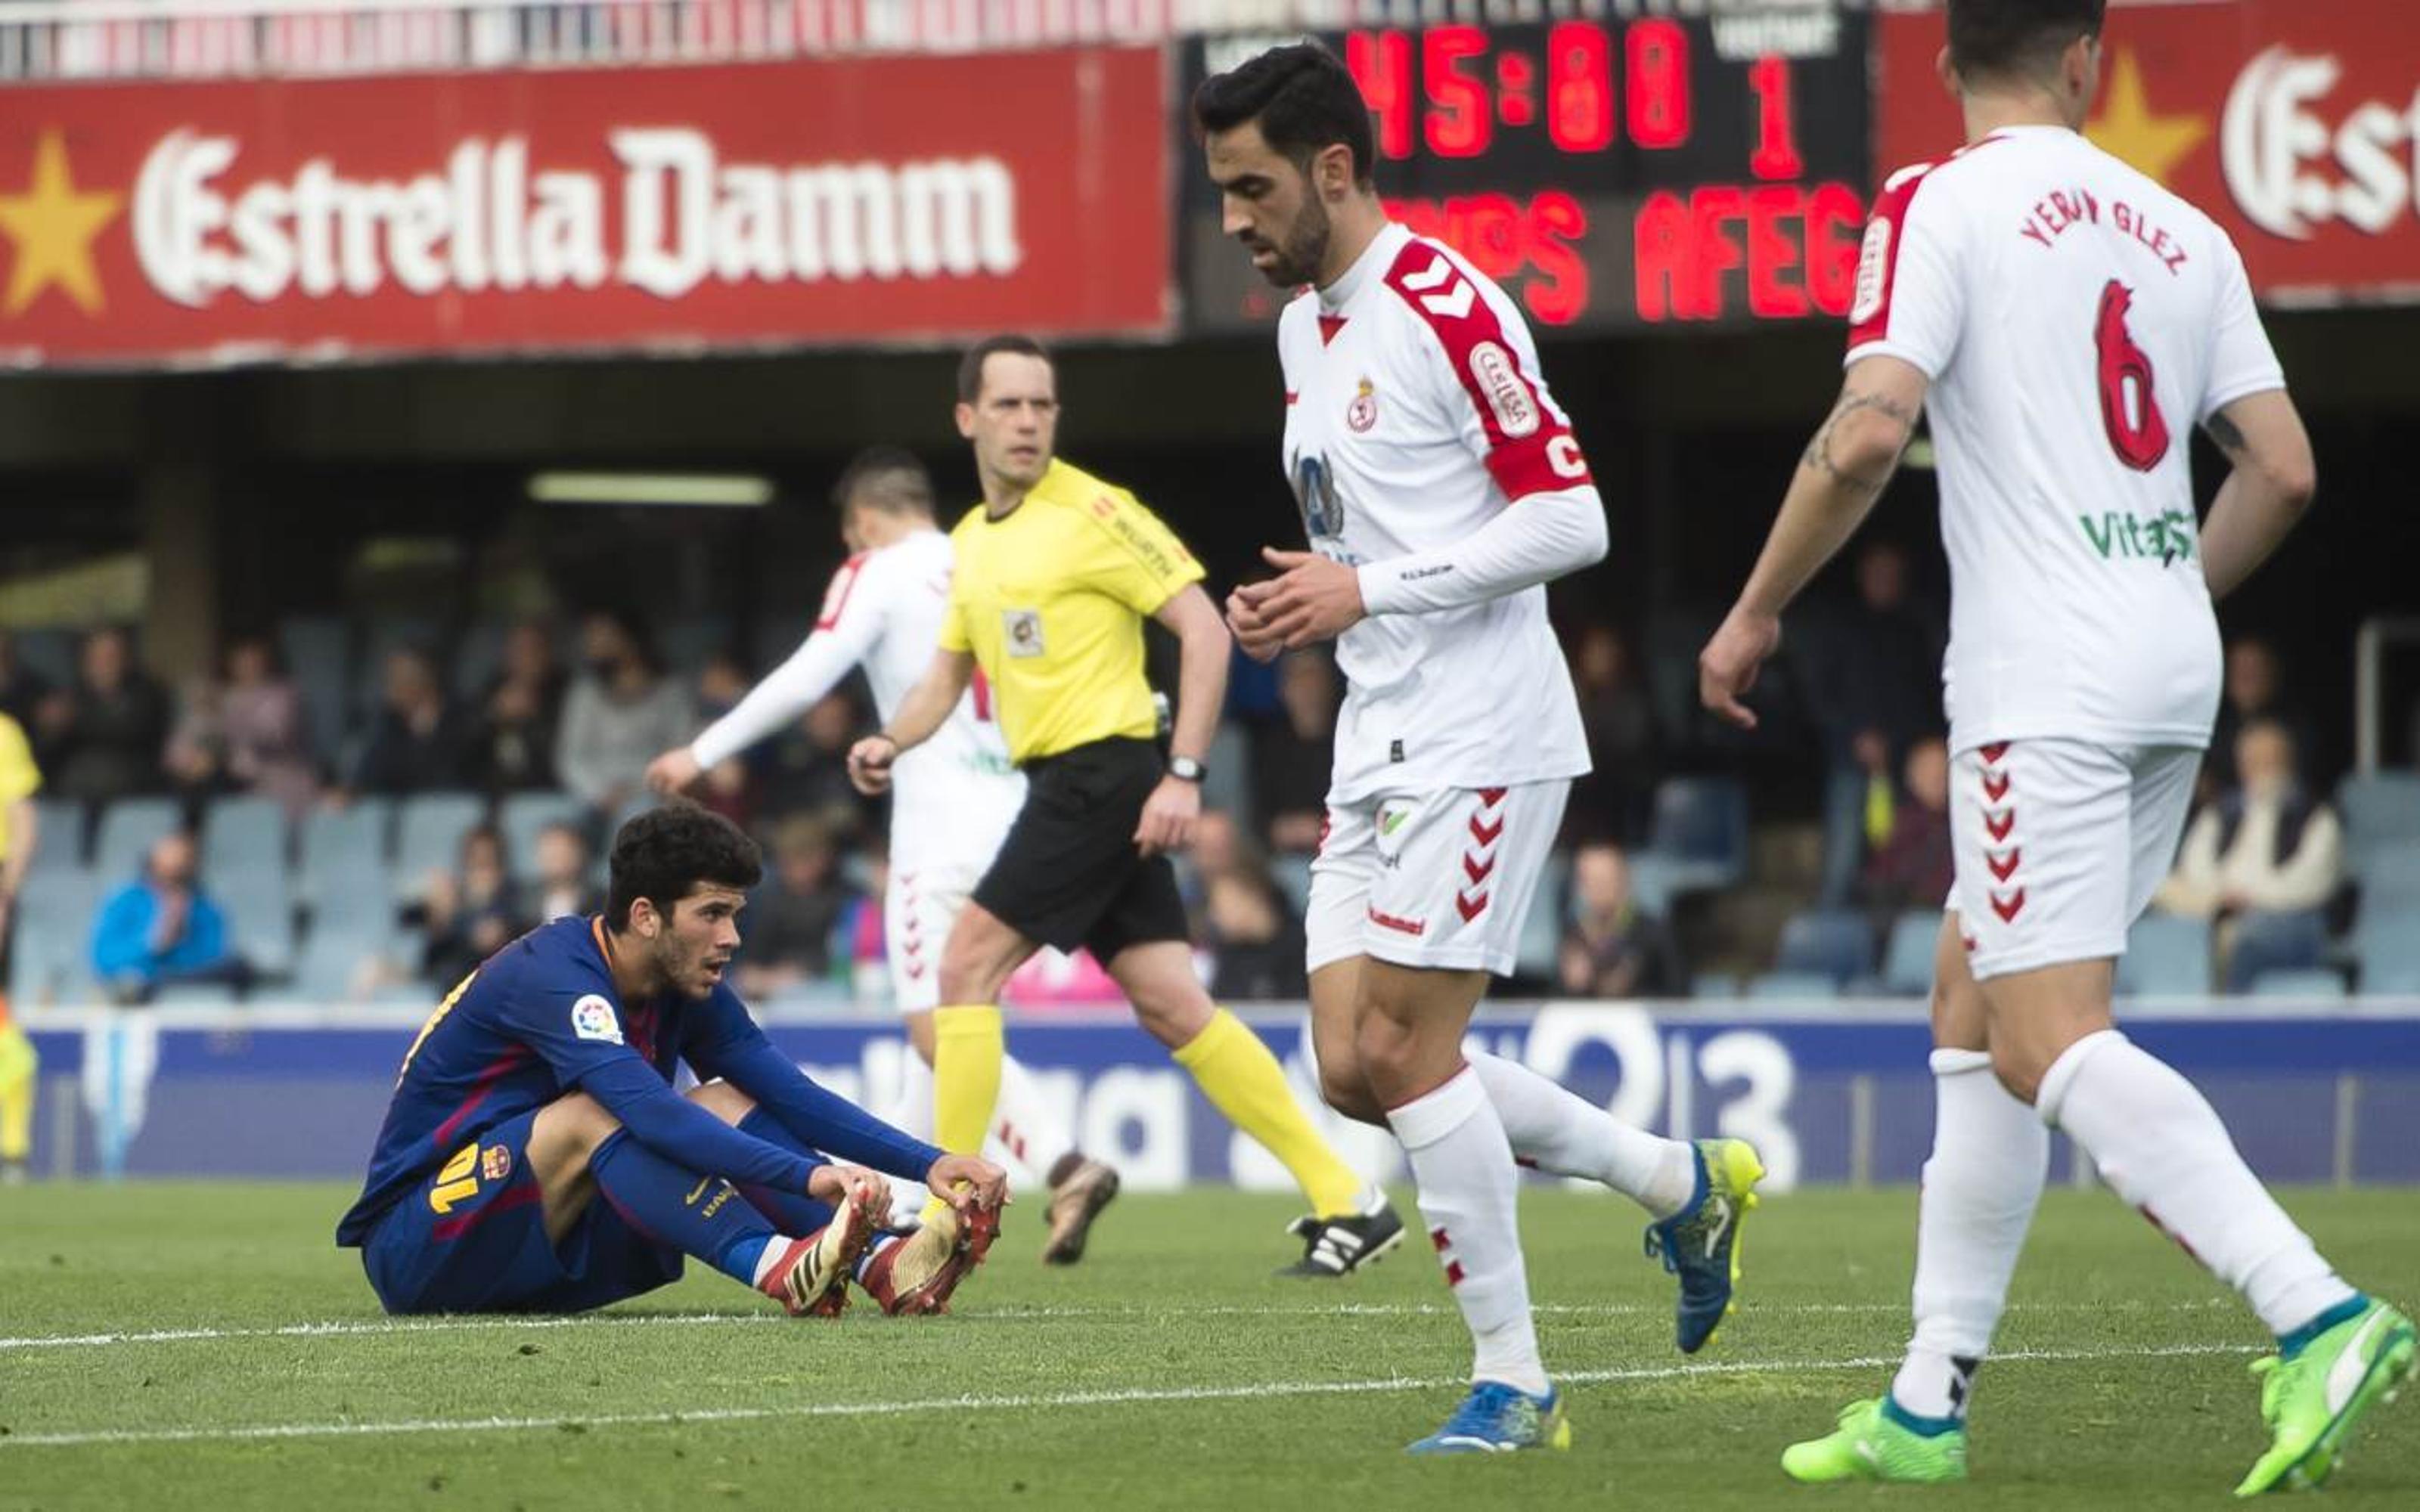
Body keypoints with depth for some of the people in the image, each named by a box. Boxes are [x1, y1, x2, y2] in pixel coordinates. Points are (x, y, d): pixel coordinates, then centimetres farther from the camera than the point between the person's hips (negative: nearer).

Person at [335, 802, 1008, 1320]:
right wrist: (809, 1176, -45)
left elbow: (794, 1098, -1)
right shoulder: (551, 976, -23)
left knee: (724, 1105, -7)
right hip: (416, 1250, -8)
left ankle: (884, 1265, -28)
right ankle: (782, 1269, -47)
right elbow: (651, 1111, -37)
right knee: (594, 1111, -31)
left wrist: (927, 1163, -15)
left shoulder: (689, 990, 3)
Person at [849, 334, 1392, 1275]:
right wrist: (891, 743, 3)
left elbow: (1203, 629, -12)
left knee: (969, 965, -10)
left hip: (1105, 771, -8)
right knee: (1171, 1008, 5)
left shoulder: (1093, 513, -9)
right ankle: (1346, 1201, 7)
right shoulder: (971, 540, 16)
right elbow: (950, 673, 24)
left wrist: (1184, 773, -18)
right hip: (1062, 781, 8)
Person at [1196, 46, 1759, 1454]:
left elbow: (1571, 519, -18)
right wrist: (1298, 604, 6)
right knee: (1359, 1067, 4)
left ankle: (1512, 1379, -1)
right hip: (1380, 741, 9)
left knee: (1399, 1048, -12)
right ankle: (1677, 1179, 19)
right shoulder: (1306, 328, 15)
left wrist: (1364, 590, -20)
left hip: (1479, 736, -9)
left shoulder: (1448, 309, -14)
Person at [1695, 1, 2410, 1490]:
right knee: (1973, 1008, 15)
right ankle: (1931, 1405, 15)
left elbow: (1869, 433, -16)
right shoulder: (2184, 232, 12)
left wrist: (1757, 610, -3)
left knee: (2050, 1042, -12)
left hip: (2046, 681, -7)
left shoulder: (1942, 206, -5)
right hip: (2173, 674, 7)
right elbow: (2284, 471, 11)